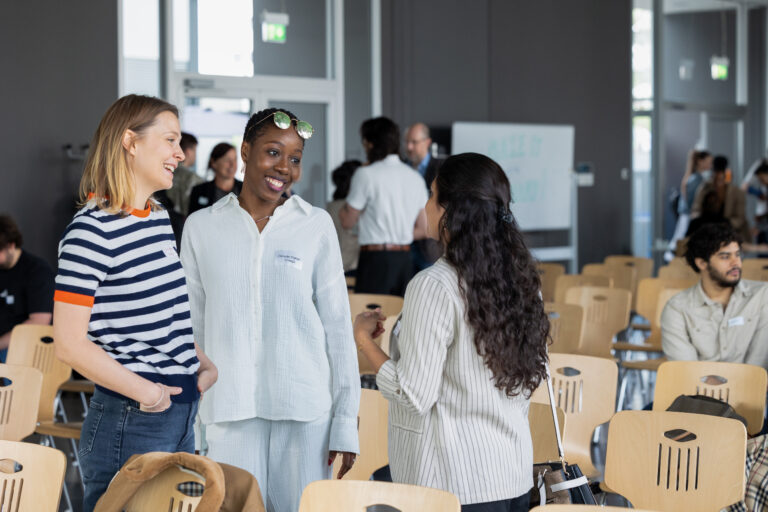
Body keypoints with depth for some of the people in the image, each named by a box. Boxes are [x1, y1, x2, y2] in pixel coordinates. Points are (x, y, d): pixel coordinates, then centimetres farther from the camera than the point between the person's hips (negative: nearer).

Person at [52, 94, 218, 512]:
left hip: (182, 416, 9)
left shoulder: (159, 219, 12)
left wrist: (205, 365, 8)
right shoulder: (92, 231, -14)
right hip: (131, 424, -9)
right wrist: (145, 392, -18)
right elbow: (69, 343, -18)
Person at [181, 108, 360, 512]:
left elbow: (338, 327, 3)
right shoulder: (201, 227, 5)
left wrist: (347, 422, -2)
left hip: (306, 407, 0)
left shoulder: (316, 226, 2)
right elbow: (192, 327, 10)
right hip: (229, 409, 1)